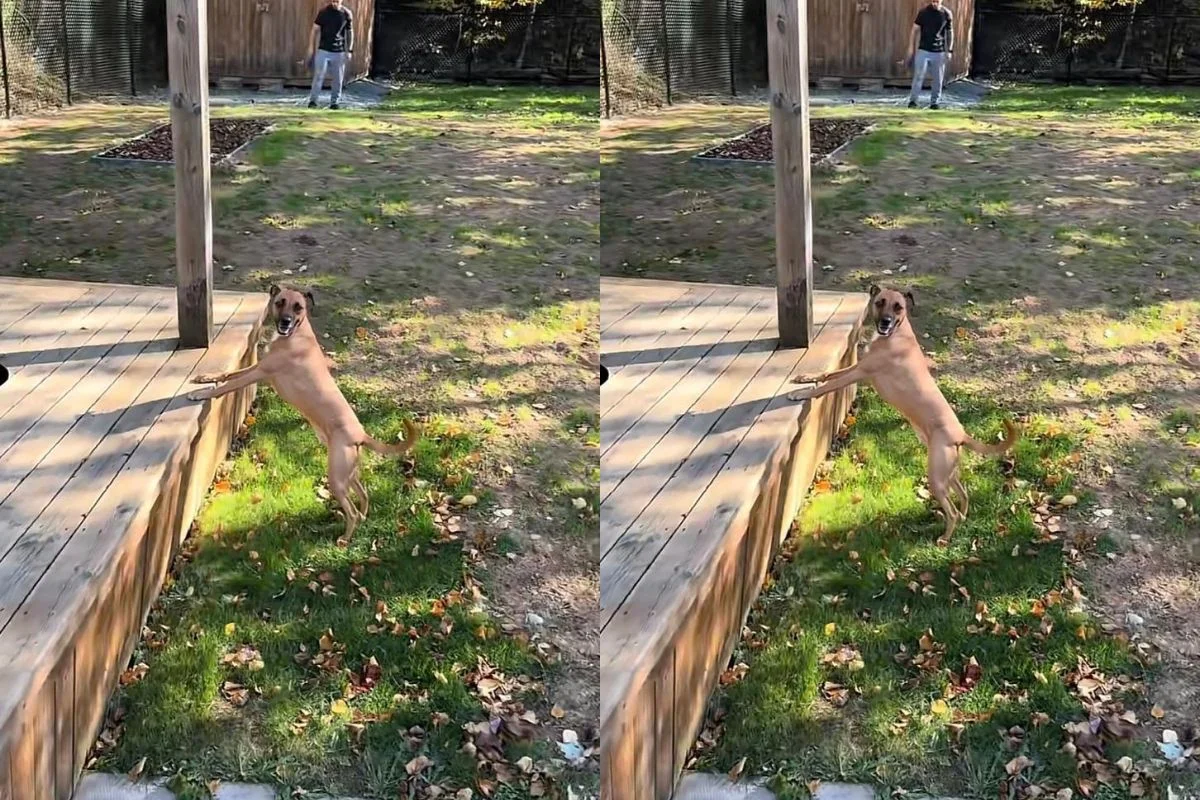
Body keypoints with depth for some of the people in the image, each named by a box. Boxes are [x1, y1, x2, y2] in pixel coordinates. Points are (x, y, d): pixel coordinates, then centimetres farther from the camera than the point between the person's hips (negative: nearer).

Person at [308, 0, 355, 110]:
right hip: (323, 50, -2)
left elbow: (350, 32, 9)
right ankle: (312, 100, -1)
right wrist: (314, 49, -2)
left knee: (338, 78, 5)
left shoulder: (347, 14, 1)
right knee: (319, 76, -5)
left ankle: (334, 102, 14)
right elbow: (316, 30, 2)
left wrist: (349, 50, 4)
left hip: (339, 52, 2)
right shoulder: (323, 12, -2)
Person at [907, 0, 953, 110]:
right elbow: (915, 30, 4)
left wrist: (949, 50, 3)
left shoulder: (947, 14, 1)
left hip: (939, 52, 1)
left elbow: (950, 32, 8)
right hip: (923, 50, -1)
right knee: (918, 76, -7)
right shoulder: (923, 12, -1)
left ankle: (934, 102, 13)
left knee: (938, 79, 4)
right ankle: (912, 100, -3)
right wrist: (913, 48, 0)